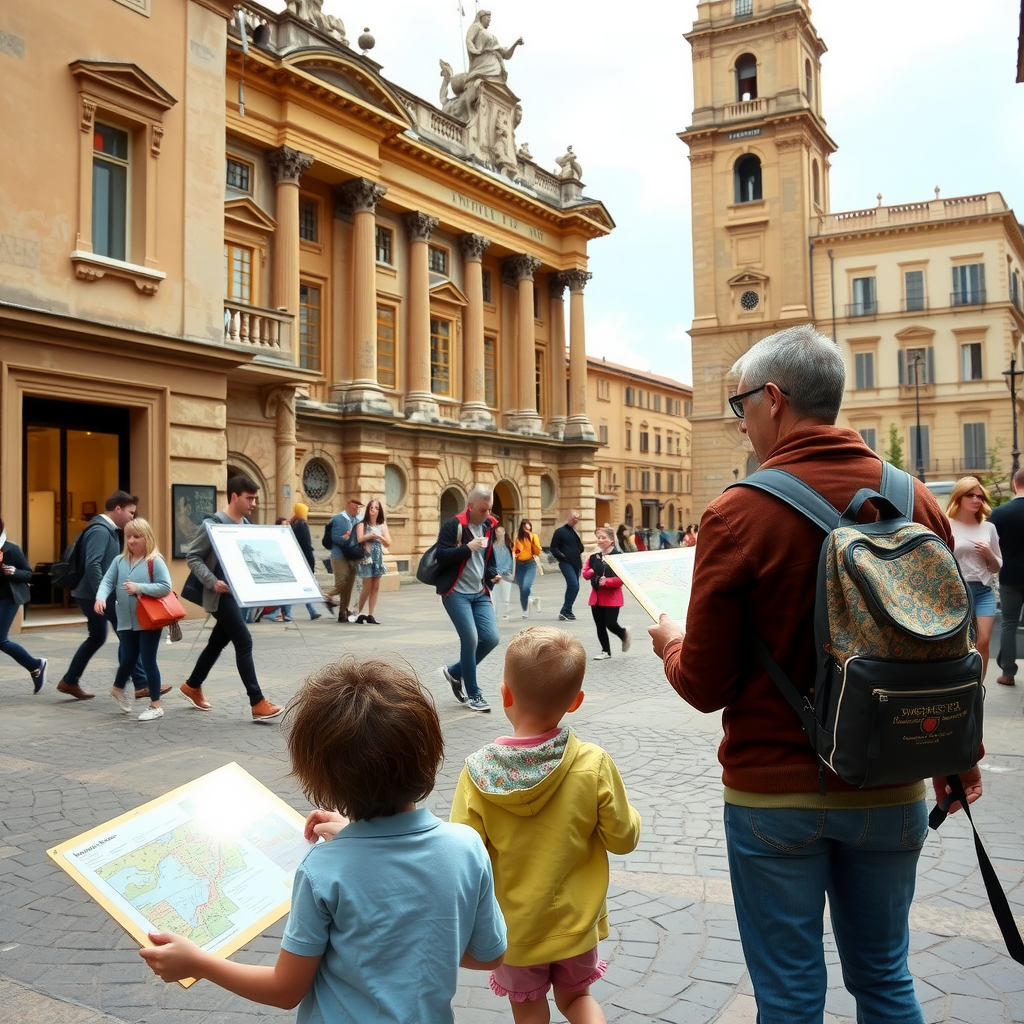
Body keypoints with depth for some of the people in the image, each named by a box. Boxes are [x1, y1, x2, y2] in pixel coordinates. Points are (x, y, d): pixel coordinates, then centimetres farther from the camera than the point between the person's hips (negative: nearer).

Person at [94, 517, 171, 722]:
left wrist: (139, 587, -24)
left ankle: (156, 706, 12)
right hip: (126, 622, 4)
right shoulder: (119, 561, 4)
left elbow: (165, 587, -16)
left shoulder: (154, 561, -10)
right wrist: (101, 597, -23)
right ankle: (118, 689, 42)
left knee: (148, 661, 1)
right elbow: (107, 581, -3)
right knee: (128, 659, 10)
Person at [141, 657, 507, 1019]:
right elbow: (488, 956, -3)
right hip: (430, 1016, 3)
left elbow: (286, 990, -15)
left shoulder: (323, 871, -26)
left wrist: (197, 963, -1)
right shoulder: (467, 848, -20)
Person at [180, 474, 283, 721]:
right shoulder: (216, 523, -13)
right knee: (244, 642, -13)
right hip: (221, 595, -8)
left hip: (238, 593, 8)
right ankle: (258, 703, -11)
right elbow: (192, 556, -13)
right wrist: (212, 582, -23)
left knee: (219, 641, 18)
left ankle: (192, 686, 38)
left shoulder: (246, 525, 10)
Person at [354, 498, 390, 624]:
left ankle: (370, 615, 4)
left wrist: (379, 537, -11)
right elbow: (360, 538, -18)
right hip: (366, 558, -5)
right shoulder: (362, 524, -1)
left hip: (378, 558, 5)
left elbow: (388, 543, 5)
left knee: (376, 588, 1)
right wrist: (371, 535, -17)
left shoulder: (382, 525, 11)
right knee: (367, 587, -6)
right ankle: (359, 613, 8)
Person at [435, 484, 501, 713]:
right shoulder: (452, 525, -10)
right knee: (470, 638, -12)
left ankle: (455, 672, 19)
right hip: (456, 593, -6)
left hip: (480, 593, 6)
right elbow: (441, 557, -18)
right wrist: (468, 547, -25)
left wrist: (492, 575, 5)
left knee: (491, 638, -5)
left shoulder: (488, 526, 11)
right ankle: (473, 695, 5)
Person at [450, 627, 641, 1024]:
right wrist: (629, 812, 7)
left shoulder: (477, 772, -23)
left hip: (514, 928, 0)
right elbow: (623, 838, -12)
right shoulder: (594, 764, -23)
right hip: (576, 923, 1)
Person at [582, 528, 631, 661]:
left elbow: (621, 578, -15)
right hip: (596, 596, 5)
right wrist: (592, 572, -14)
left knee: (611, 624, -9)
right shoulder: (594, 556, 8)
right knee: (600, 626, 8)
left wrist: (606, 581, -28)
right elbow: (585, 573, 7)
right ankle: (606, 651, 22)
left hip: (612, 596, -5)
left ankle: (625, 633, 25)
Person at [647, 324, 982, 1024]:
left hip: (774, 793, -4)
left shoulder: (739, 514, -17)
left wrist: (671, 644, 9)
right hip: (891, 793, 4)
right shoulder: (916, 500, -5)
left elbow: (706, 686, -13)